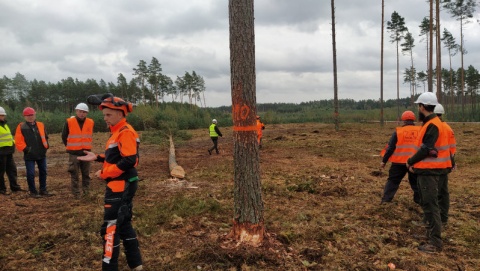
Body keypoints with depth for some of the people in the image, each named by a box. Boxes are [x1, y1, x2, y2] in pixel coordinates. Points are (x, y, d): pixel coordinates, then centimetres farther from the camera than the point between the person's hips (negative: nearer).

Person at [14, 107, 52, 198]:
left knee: (43, 172, 12)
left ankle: (43, 190, 24)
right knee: (31, 174, -1)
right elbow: (18, 141, -7)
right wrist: (26, 149, -16)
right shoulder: (21, 127, -5)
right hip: (29, 155, -4)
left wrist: (46, 146, 4)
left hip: (41, 154, 4)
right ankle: (33, 192, 11)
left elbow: (45, 137, 17)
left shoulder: (41, 125, 5)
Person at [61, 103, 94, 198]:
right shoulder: (69, 122, -7)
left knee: (86, 174, 10)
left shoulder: (90, 122, 0)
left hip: (86, 152, 2)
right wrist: (69, 146, 10)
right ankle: (76, 193, 10)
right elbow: (64, 136, 7)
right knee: (74, 174, 3)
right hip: (74, 153, -2)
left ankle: (86, 191, 22)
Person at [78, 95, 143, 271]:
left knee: (110, 228, -5)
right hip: (119, 186, 11)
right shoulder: (118, 132, 15)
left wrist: (104, 173, -19)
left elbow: (128, 161, -25)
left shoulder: (126, 132, -17)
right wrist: (96, 158, 9)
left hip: (121, 187, -11)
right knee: (124, 224, 17)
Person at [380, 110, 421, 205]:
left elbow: (390, 147, -3)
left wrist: (384, 161, 2)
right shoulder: (420, 131, 3)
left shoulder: (398, 131, -3)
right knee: (416, 182, 19)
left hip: (399, 162, -2)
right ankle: (419, 200, 24)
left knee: (393, 181, 8)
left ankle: (385, 200, 4)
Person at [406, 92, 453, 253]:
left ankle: (435, 242, -1)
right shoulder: (431, 123, 14)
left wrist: (410, 162, -8)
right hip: (428, 170, 10)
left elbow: (426, 150, -21)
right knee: (427, 204, 18)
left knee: (431, 206, -7)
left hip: (430, 172, -10)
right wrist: (415, 162, 8)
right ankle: (431, 235, 29)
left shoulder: (432, 125, -18)